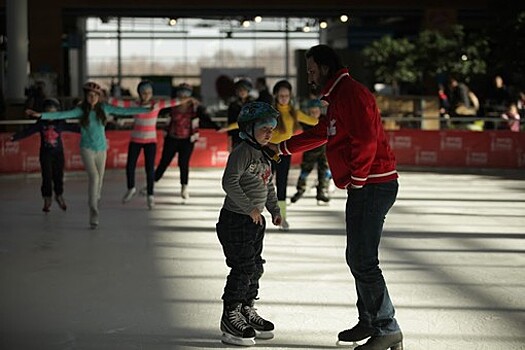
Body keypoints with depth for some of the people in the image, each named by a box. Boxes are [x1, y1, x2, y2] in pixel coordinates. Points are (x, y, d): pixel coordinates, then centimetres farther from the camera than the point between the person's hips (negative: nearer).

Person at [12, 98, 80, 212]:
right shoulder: (41, 123, -1)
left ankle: (59, 196, 29)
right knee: (47, 177, -4)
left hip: (58, 153, 1)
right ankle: (47, 199, 9)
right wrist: (15, 137, -15)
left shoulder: (60, 123, 0)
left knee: (58, 176, 5)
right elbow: (28, 131, -5)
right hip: (46, 153, -1)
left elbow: (73, 128, -2)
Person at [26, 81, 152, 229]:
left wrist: (146, 109, -1)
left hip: (101, 149, 3)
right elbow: (61, 115, -15)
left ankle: (94, 208, 23)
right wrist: (41, 115, -26)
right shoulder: (81, 110, -7)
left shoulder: (104, 108, 0)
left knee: (99, 181, 7)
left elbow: (124, 110, 1)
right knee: (94, 177, -18)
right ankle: (93, 212, -15)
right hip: (87, 149, -3)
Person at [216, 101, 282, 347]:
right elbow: (229, 183, -25)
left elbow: (269, 186, 24)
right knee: (243, 267, -8)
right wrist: (249, 207, -24)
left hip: (255, 221, 9)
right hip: (235, 219, -9)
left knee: (255, 267, 14)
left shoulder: (264, 155, 13)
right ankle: (230, 317, 1)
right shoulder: (242, 152, -16)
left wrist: (275, 210, 16)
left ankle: (247, 311, 27)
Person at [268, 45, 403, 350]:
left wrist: (357, 180, -16)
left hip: (372, 185, -11)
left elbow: (365, 139, -23)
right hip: (365, 187, 11)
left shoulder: (351, 93, -13)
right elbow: (319, 133, 33)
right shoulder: (339, 96, 21)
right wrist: (282, 148, 35)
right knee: (358, 258, 14)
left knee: (363, 261, -11)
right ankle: (368, 322, 22)